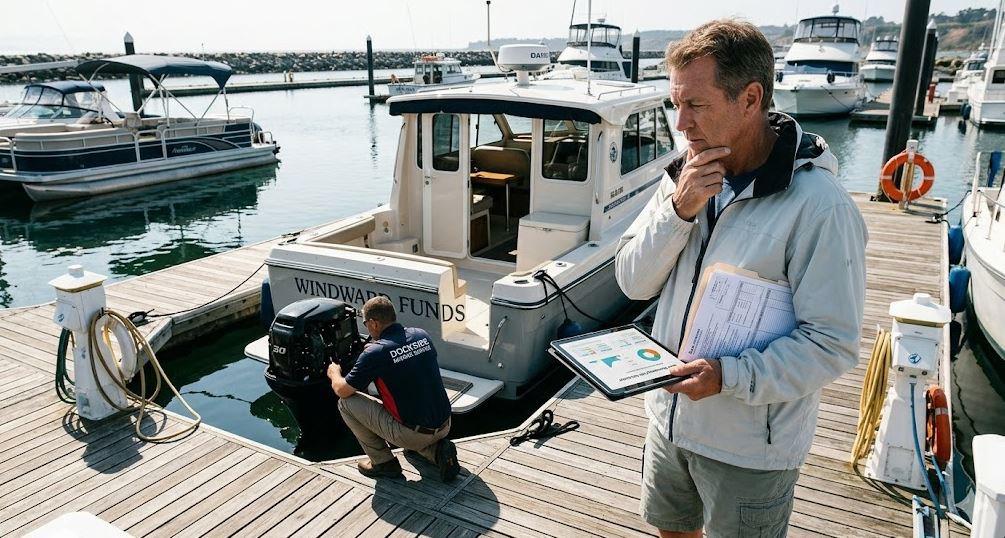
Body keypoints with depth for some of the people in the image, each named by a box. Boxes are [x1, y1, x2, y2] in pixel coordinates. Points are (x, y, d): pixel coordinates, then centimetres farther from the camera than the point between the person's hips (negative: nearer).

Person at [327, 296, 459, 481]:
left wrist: (334, 373, 18)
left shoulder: (375, 354, -16)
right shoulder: (421, 335, 2)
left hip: (413, 434, -6)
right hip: (445, 427, 7)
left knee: (346, 403, 4)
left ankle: (383, 462, 12)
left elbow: (343, 391, -5)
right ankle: (438, 449, 13)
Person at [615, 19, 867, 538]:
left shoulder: (819, 206, -23)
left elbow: (832, 345, -21)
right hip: (669, 416, 6)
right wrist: (679, 209, -21)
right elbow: (632, 280, -6)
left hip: (750, 446, -5)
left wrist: (729, 376, -31)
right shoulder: (685, 176, -3)